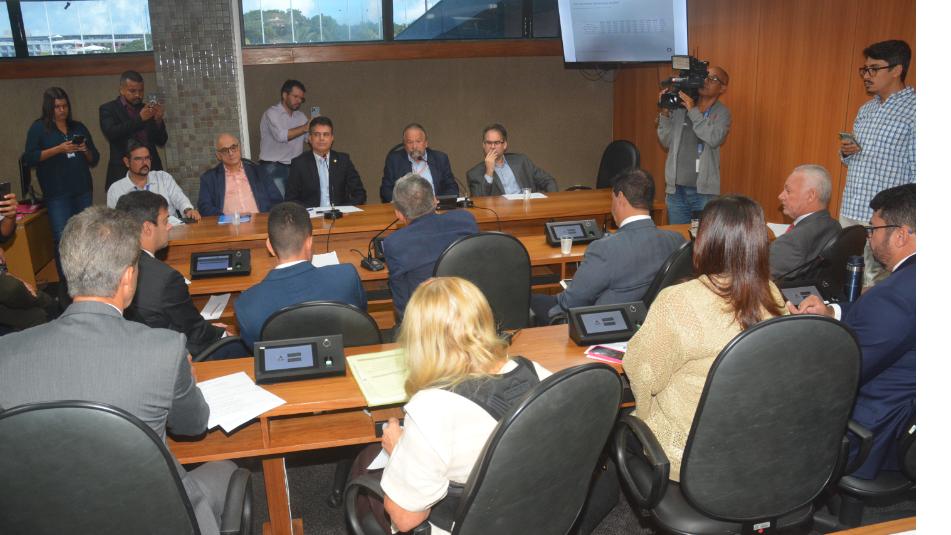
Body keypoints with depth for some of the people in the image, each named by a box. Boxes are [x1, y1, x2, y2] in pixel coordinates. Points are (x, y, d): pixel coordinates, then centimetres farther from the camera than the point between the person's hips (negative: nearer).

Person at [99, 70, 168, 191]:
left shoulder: (147, 109, 14)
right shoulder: (108, 109, 4)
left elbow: (161, 142, 10)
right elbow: (111, 134, -14)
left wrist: (158, 120, -7)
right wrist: (139, 118, -20)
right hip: (123, 174, -3)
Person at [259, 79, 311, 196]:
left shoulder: (301, 116, 13)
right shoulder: (271, 113, -5)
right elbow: (281, 135, -21)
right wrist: (304, 128, -20)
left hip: (294, 168, 6)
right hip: (273, 168, -5)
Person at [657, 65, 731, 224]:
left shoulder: (722, 113, 1)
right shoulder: (680, 107, 7)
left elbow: (715, 139, -17)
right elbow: (667, 142, 7)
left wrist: (693, 111, -17)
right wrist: (665, 114, -5)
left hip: (704, 191, -2)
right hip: (676, 188, 2)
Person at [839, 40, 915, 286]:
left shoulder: (913, 111, -8)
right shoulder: (865, 110, 15)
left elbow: (917, 171, -10)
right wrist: (846, 153, 1)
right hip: (849, 211, 7)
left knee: (875, 284, -3)